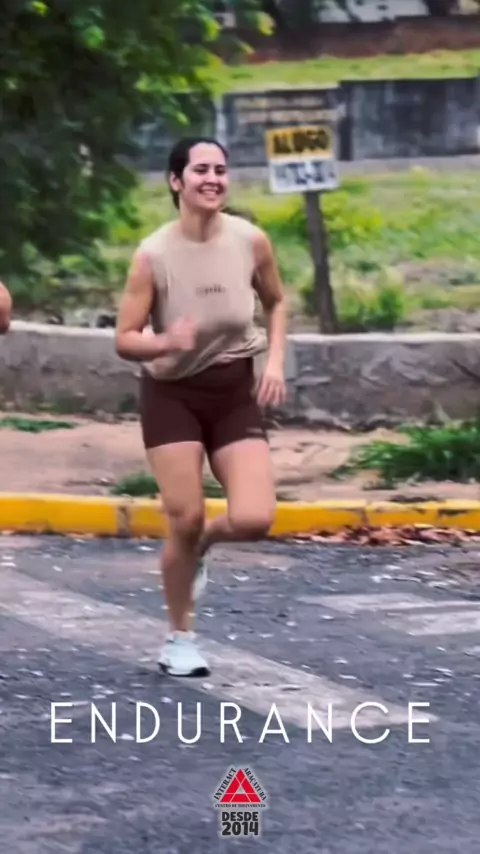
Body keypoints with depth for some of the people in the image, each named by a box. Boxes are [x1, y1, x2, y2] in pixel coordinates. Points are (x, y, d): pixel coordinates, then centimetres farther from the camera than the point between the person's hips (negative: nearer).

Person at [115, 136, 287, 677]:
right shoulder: (153, 255, -17)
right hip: (172, 394, -2)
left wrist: (275, 361, -3)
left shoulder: (251, 241, -9)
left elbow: (275, 303, 11)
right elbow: (124, 340, -13)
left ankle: (200, 544, 23)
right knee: (184, 519, -6)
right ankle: (179, 639, 15)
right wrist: (167, 342, -33)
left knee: (254, 520, -13)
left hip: (236, 392, 2)